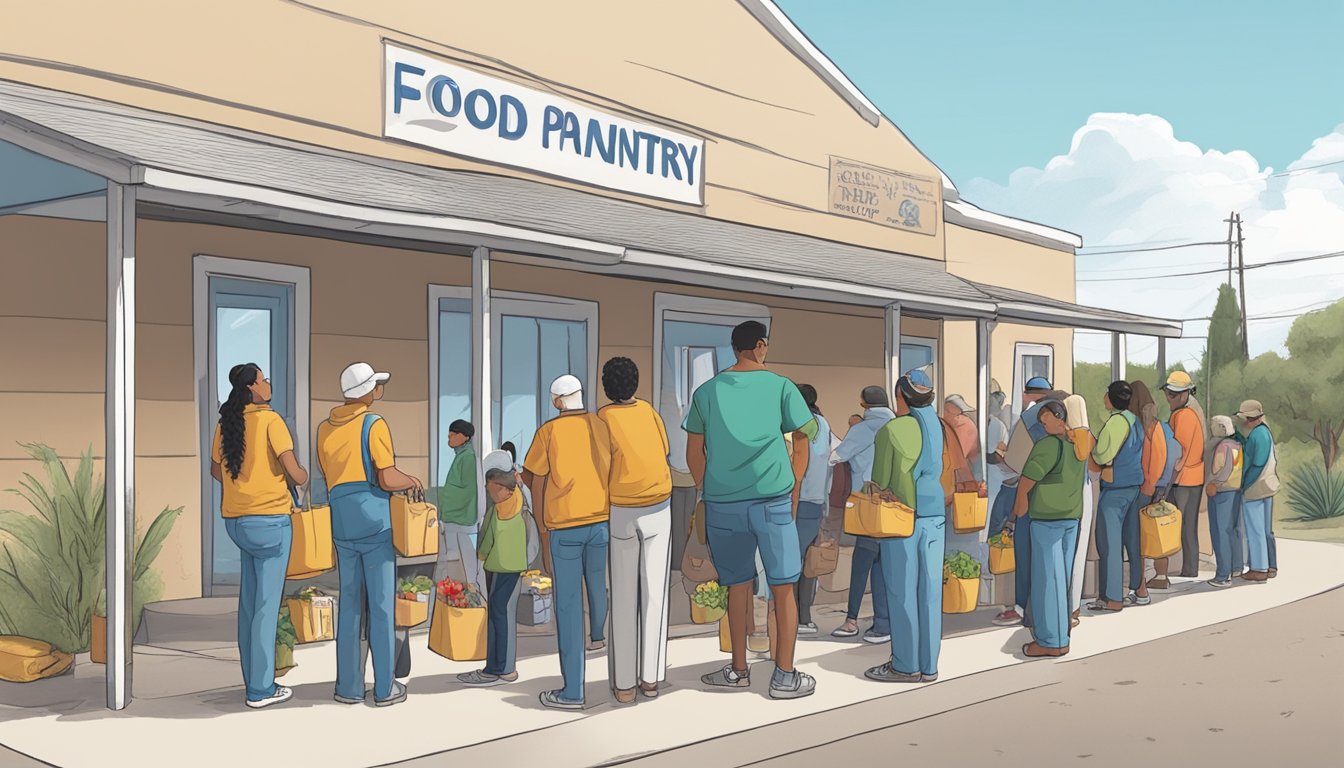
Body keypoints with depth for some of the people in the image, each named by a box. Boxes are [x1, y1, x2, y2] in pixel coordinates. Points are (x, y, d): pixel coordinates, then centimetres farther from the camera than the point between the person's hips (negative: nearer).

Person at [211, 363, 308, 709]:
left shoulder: (225, 424, 7)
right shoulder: (270, 420, -13)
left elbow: (215, 469, 20)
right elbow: (294, 473, -17)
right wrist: (303, 477, 5)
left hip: (236, 520, 7)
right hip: (270, 519, -7)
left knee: (249, 600, 15)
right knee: (267, 604, -1)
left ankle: (253, 679, 24)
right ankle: (261, 689, 2)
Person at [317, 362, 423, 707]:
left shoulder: (325, 429, 11)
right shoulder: (374, 424, -7)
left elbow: (327, 476, 17)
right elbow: (387, 479, -13)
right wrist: (413, 481, 5)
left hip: (341, 520, 5)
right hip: (375, 519, -5)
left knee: (350, 602, 10)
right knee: (381, 603, 0)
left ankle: (349, 686, 13)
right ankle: (384, 687, 4)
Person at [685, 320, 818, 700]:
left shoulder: (706, 391, 8)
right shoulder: (779, 386, 3)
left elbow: (694, 454, 8)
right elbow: (802, 444, 3)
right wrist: (793, 497, 12)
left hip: (722, 502, 3)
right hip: (772, 498, -2)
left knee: (738, 584, 14)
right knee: (783, 587, 5)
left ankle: (739, 670, 20)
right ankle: (785, 676, 7)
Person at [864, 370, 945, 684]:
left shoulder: (891, 430, -11)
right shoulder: (934, 424, 5)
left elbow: (880, 478, -6)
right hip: (934, 514, 6)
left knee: (902, 592, 0)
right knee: (929, 591, 8)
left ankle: (906, 666, 5)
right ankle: (928, 665, 12)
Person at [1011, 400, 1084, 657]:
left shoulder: (1048, 445, -16)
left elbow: (1028, 479, -16)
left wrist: (1020, 501, -1)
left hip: (1047, 517, -8)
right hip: (1073, 515, 8)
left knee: (1047, 577, -3)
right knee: (1063, 575, 15)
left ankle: (1051, 641, 0)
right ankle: (1060, 630, 25)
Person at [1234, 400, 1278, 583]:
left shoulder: (1257, 434, -19)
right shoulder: (1265, 432, 10)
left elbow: (1257, 464, -20)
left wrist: (1244, 486, -15)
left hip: (1253, 489, -9)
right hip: (1267, 487, 9)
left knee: (1254, 530, -1)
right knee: (1265, 529, 16)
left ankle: (1259, 570, 4)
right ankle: (1270, 566, 24)